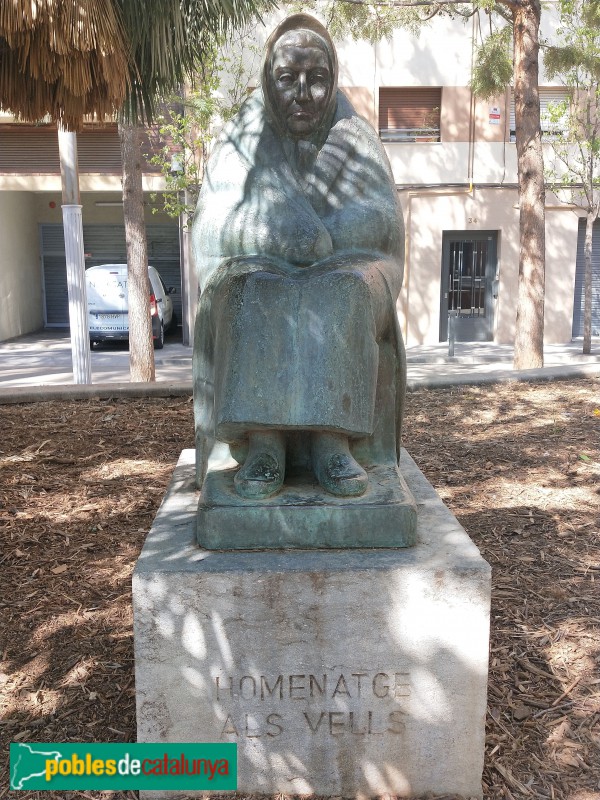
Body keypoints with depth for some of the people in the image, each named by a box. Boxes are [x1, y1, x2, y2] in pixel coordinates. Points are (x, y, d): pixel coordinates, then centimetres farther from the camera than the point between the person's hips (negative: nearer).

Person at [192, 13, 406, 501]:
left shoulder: (359, 144, 7)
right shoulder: (239, 146, 6)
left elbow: (378, 229, -4)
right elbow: (215, 238, -6)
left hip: (343, 285, 0)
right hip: (259, 282, 0)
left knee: (343, 297, -34)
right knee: (249, 298, -34)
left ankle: (332, 440, -41)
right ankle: (262, 444, -42)